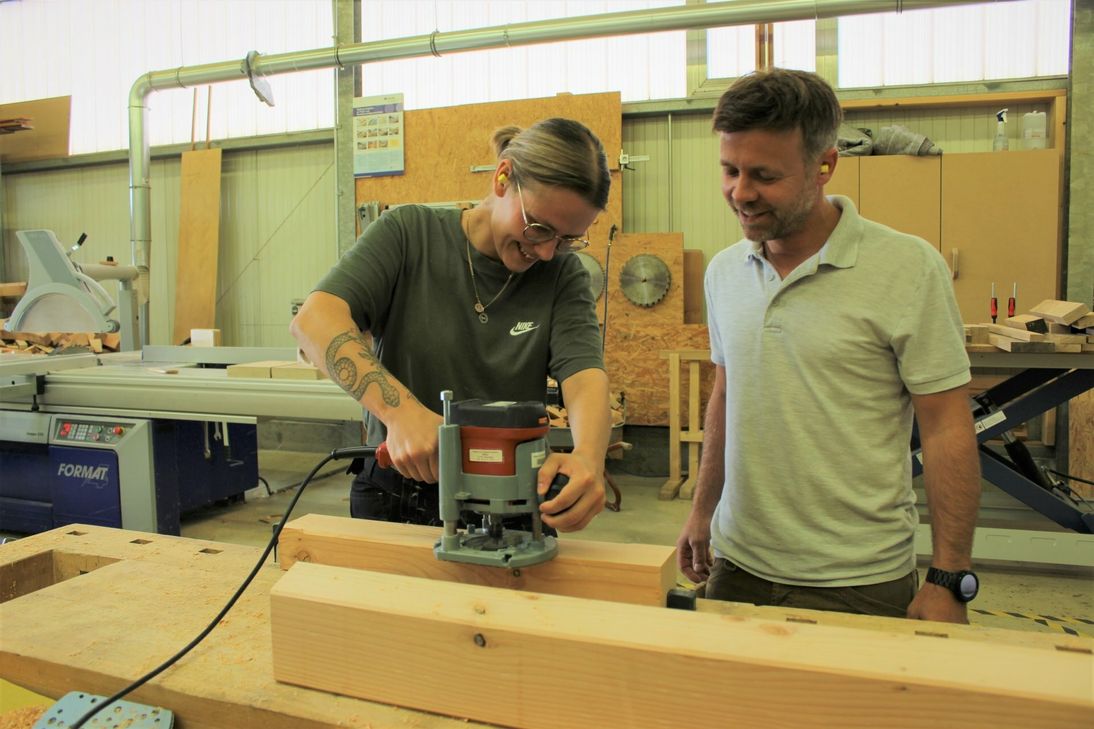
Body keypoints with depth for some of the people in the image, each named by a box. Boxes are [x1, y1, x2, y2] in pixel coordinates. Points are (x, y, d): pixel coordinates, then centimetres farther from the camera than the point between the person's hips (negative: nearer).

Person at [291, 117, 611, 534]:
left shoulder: (563, 276, -2)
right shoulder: (408, 234, -7)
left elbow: (586, 376, -16)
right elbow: (314, 319, -19)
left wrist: (588, 456, -40)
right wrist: (400, 408, -35)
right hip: (394, 497, -1)